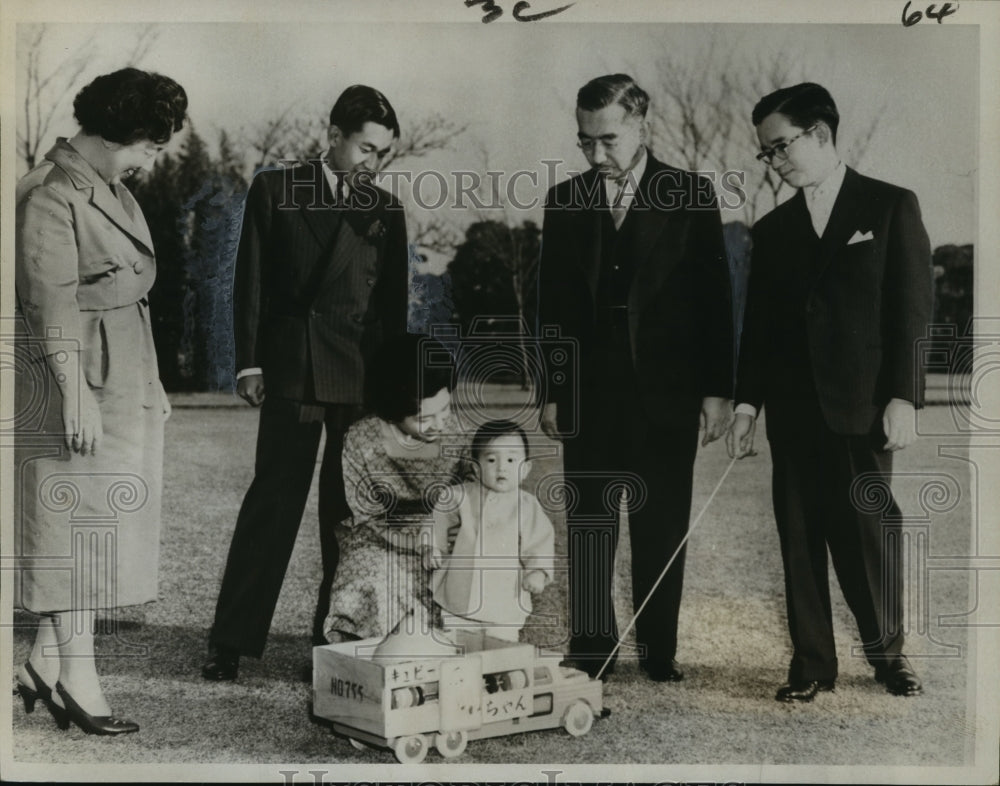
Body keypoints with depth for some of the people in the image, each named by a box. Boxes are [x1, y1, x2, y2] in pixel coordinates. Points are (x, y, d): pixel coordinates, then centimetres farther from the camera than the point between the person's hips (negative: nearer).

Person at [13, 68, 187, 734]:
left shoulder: (114, 191, 15)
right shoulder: (51, 195, -12)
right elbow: (53, 303, -17)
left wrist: (150, 381, 19)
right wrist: (76, 393, -21)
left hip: (126, 376, 9)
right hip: (77, 378, -9)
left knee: (102, 523, 10)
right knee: (78, 522, -3)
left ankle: (44, 664, 19)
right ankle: (78, 677, 7)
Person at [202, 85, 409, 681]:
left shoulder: (386, 210, 13)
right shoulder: (275, 191, 7)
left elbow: (394, 303, 14)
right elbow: (251, 282, 5)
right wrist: (249, 362, -3)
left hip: (363, 378, 3)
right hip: (291, 370, -2)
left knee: (350, 510, 5)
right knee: (272, 503, -5)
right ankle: (231, 641, 2)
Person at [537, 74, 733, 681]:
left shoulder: (691, 196, 1)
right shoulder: (565, 201, 7)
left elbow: (716, 298, 0)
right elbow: (552, 304, 8)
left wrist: (717, 390, -3)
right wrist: (552, 391, 5)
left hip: (666, 395, -1)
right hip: (588, 395, 2)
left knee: (664, 530, 6)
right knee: (589, 529, 6)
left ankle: (660, 653, 18)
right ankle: (590, 654, 16)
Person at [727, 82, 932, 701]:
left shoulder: (891, 206, 3)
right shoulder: (773, 229, 13)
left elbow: (913, 307, -3)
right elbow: (759, 325, 12)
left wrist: (903, 397, -10)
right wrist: (748, 403, 5)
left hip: (863, 409, -3)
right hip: (793, 411, 4)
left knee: (870, 532, 0)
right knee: (800, 539, 5)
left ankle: (888, 652, 21)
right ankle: (812, 664, 15)